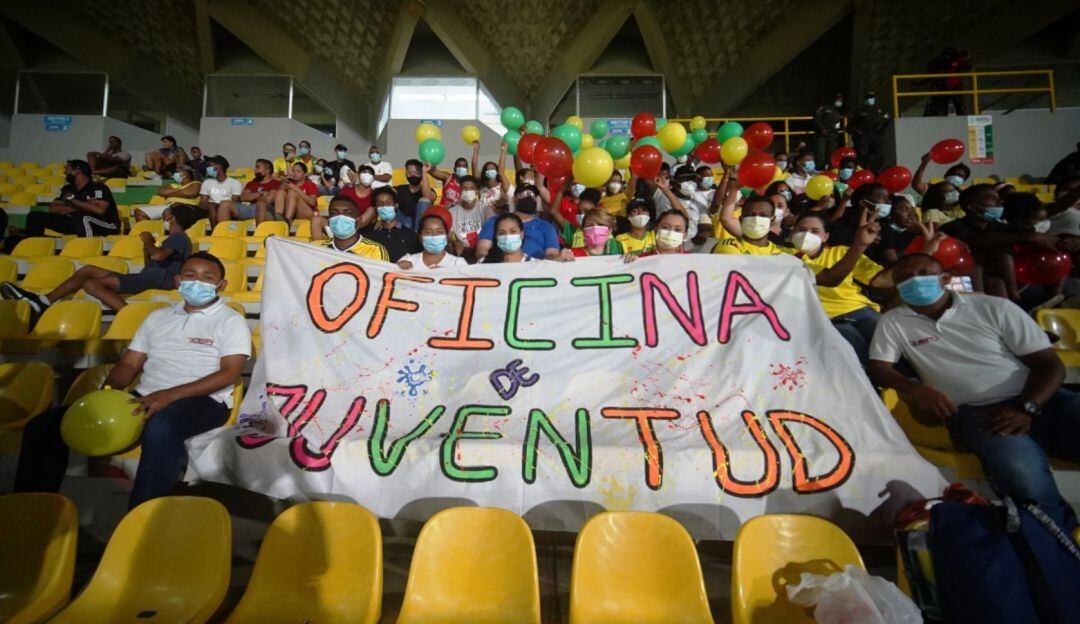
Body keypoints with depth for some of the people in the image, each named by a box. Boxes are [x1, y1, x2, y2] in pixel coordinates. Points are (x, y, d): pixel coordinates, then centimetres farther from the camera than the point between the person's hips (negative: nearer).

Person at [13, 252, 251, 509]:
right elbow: (129, 364, 21)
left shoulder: (231, 321, 2)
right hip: (145, 399, 7)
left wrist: (170, 394, -20)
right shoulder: (158, 317, 22)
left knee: (161, 427, -40)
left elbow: (230, 373, -11)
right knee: (44, 425, -4)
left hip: (202, 402, -6)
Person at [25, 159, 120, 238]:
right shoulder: (68, 189, 12)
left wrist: (72, 201, -13)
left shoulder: (98, 188, -11)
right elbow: (53, 208, 2)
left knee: (82, 217, -39)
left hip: (107, 226, -8)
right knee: (35, 216, 5)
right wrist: (82, 207, -13)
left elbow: (99, 210, -26)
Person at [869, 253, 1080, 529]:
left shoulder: (994, 307, 8)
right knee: (1020, 474, -32)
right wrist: (915, 389, -17)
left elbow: (1050, 365, 6)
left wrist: (1026, 408, -13)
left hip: (1041, 400, 3)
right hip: (976, 413, -2)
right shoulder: (893, 322, 9)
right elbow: (879, 369, 4)